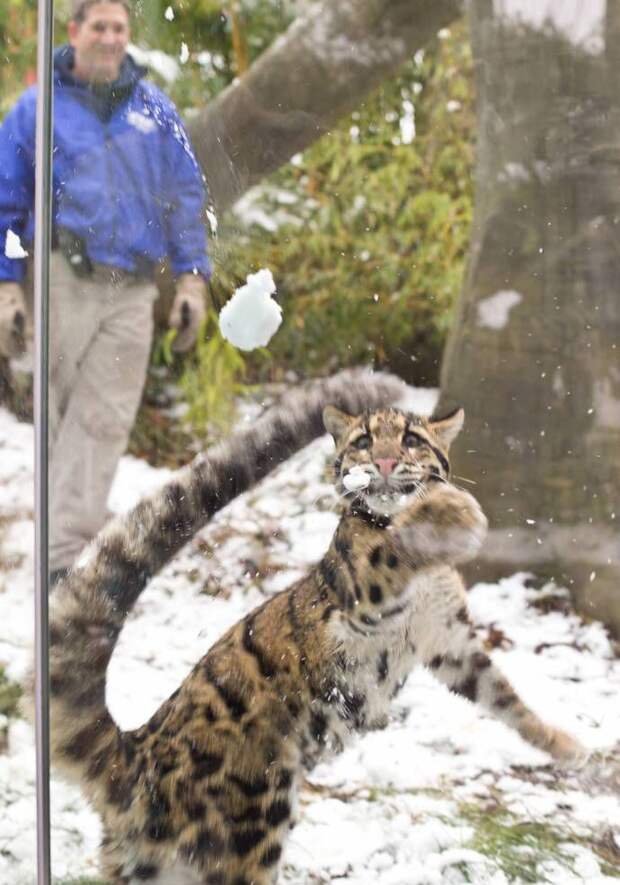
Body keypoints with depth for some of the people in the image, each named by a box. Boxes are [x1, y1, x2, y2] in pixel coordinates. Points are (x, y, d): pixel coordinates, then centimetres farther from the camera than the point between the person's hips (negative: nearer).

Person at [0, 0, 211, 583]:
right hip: (62, 278, -2)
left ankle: (62, 550, -2)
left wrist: (191, 277, 6)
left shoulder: (155, 109, 14)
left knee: (104, 421, -4)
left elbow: (185, 197, 15)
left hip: (132, 290, 2)